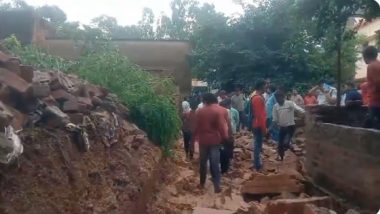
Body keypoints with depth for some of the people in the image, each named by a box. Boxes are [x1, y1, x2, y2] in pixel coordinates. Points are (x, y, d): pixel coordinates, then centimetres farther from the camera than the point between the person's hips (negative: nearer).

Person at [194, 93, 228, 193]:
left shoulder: (199, 111, 2)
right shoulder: (220, 111, -8)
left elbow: (196, 126, 6)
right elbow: (222, 126, -10)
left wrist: (197, 136, 18)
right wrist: (225, 137, 1)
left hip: (203, 140, 3)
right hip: (215, 140, -2)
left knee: (203, 162, 16)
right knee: (215, 163, 0)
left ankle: (202, 183, 27)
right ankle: (217, 186, -1)